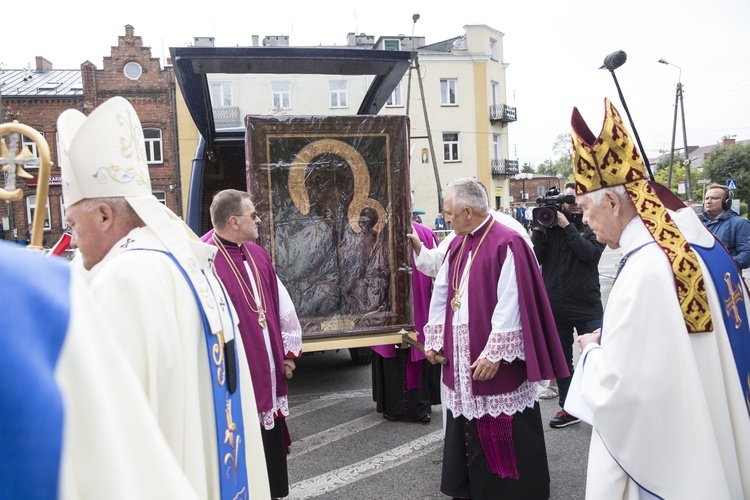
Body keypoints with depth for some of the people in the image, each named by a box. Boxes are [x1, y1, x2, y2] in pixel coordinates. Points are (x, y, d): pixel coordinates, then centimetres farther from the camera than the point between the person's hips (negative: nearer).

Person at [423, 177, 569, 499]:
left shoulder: (506, 244, -16)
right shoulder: (458, 244, 9)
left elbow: (511, 305, -20)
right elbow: (441, 293, 13)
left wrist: (494, 353, -20)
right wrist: (433, 339, 11)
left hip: (494, 361, -8)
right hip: (461, 355, 8)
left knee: (504, 433, 6)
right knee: (466, 427, 17)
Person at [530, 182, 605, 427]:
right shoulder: (549, 224, 4)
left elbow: (590, 253, -17)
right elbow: (537, 258, -1)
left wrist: (567, 226, -17)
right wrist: (537, 230, -12)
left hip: (587, 306, -3)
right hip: (556, 305, 3)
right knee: (562, 359, 14)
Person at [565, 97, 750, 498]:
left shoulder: (645, 270, -28)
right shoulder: (707, 247, 0)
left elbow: (619, 387, -27)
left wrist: (593, 350, -8)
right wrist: (611, 342, 7)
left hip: (663, 456, -8)